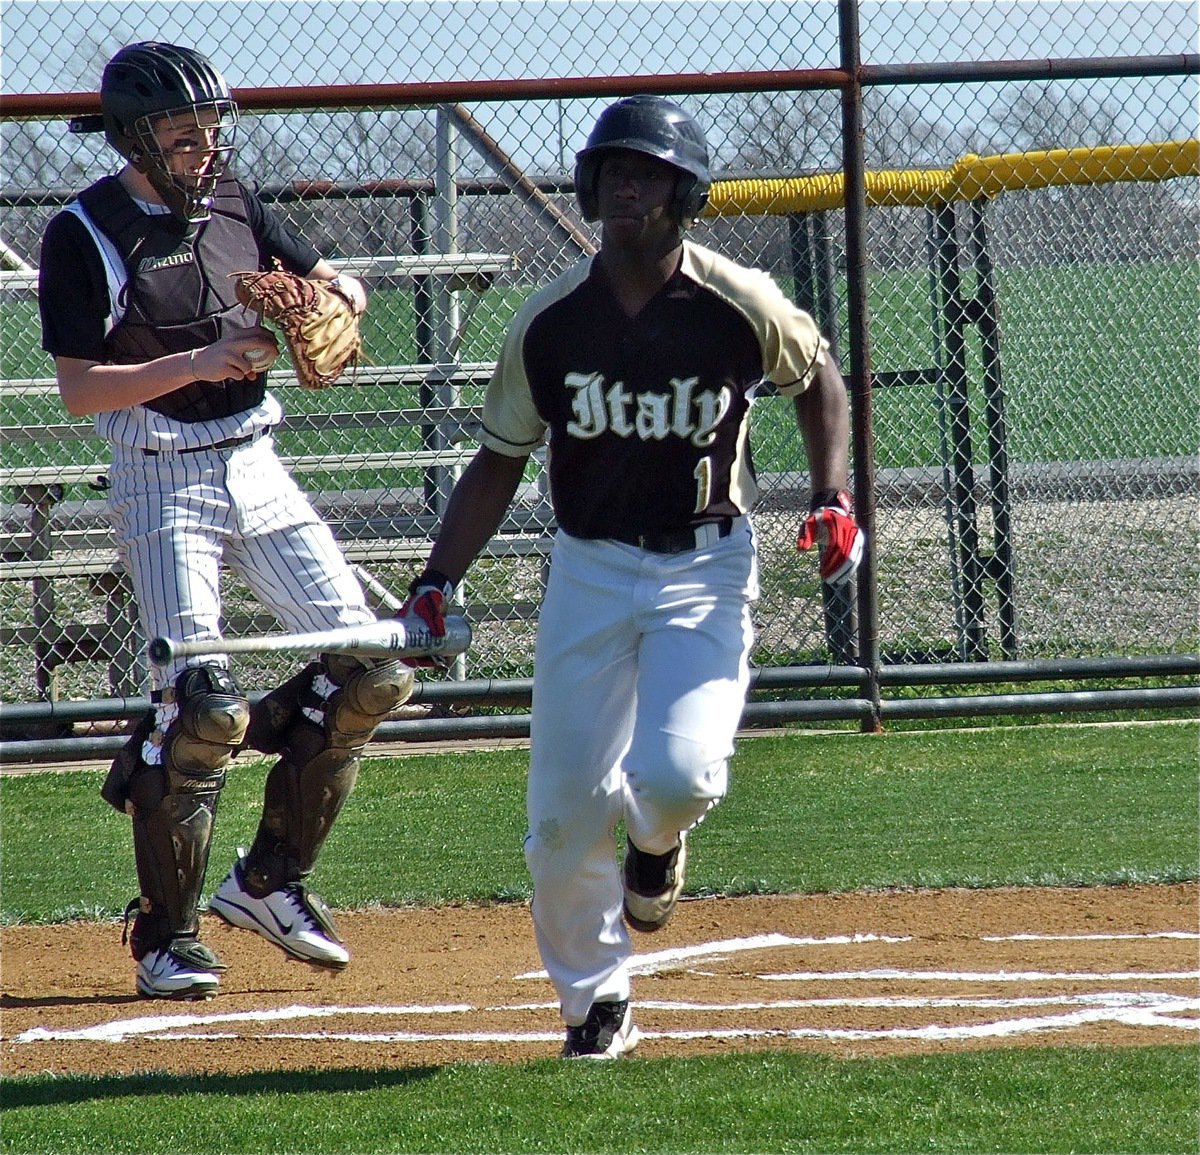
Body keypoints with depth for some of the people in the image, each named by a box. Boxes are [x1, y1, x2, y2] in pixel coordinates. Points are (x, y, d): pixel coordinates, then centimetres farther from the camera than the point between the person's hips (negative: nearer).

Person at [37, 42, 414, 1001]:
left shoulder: (234, 206, 8)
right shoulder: (86, 235, -9)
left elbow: (337, 285, 16)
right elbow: (79, 387, -15)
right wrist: (199, 362, -26)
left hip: (255, 465, 6)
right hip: (162, 480, -6)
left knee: (372, 670, 0)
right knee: (201, 706, -14)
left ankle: (272, 879, 14)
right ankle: (166, 937, 0)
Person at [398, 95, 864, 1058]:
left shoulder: (739, 304, -9)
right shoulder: (550, 322, -3)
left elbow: (816, 376, 12)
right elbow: (501, 460, 6)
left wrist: (833, 497, -1)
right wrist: (438, 582, -3)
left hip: (705, 568, -2)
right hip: (589, 571, 2)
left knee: (678, 773, -22)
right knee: (565, 813, -1)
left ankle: (654, 839, 16)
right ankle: (595, 1004, 19)